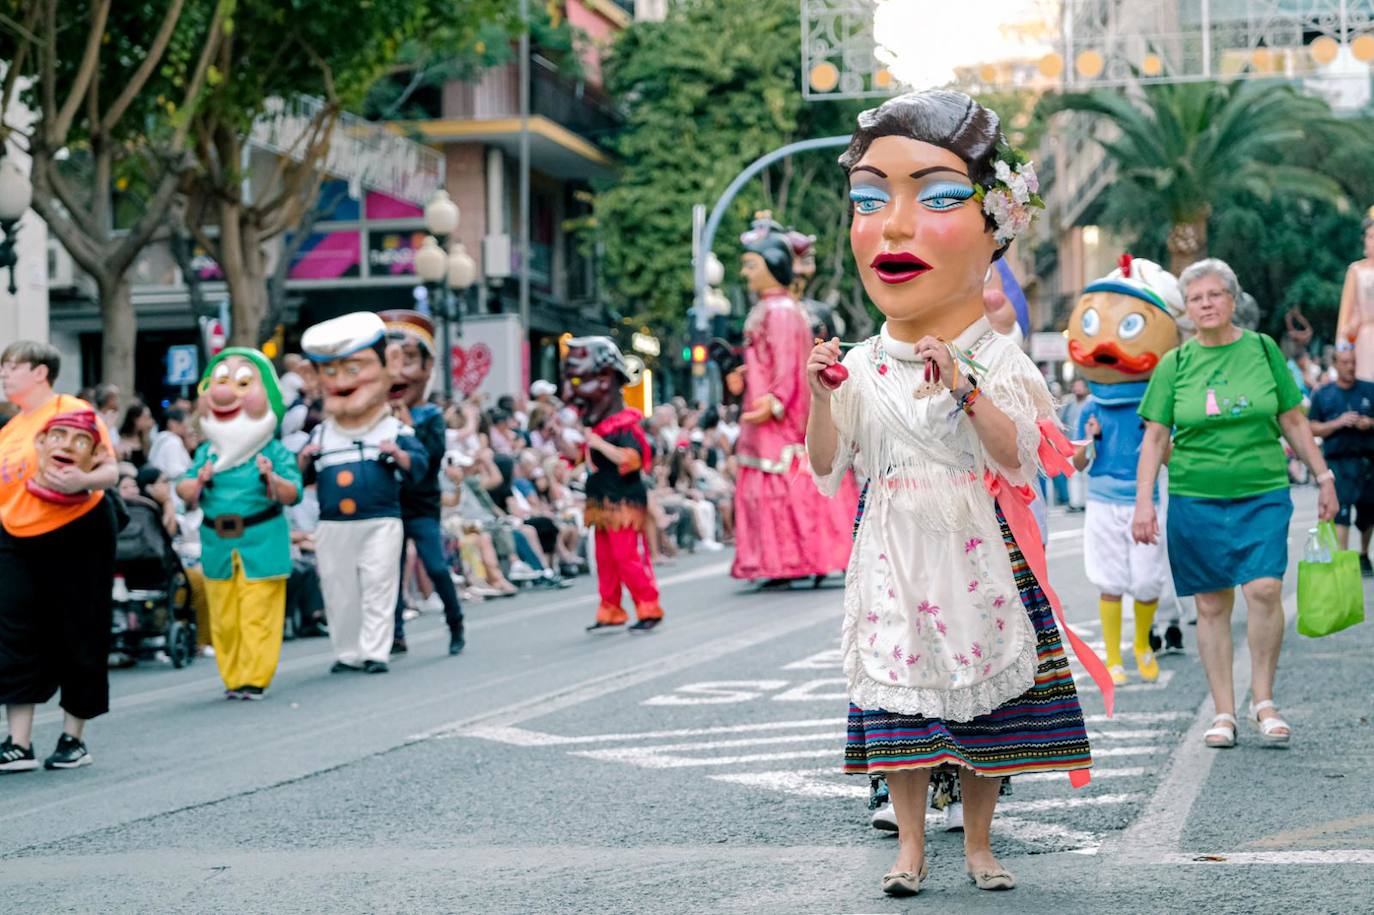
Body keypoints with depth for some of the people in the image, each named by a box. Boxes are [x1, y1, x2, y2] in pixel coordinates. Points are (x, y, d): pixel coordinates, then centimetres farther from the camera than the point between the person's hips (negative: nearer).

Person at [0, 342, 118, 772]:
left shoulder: (73, 410, -8)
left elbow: (110, 471, -15)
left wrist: (80, 481, -34)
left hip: (77, 537, -6)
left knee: (78, 639, 3)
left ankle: (73, 739, 15)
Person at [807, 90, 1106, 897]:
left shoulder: (998, 362, -5)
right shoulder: (862, 367, 2)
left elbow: (1024, 465, -17)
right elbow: (828, 472, 4)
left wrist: (966, 392, -29)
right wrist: (820, 396, -11)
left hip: (978, 557, -2)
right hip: (895, 558, 2)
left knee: (984, 702, 5)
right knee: (899, 700, 4)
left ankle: (979, 842, 22)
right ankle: (911, 844, 17)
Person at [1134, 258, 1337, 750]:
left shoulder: (1263, 350, 6)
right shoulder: (1174, 364, 4)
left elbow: (1294, 421, 12)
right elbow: (1155, 437, 5)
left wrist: (1324, 476, 10)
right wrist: (1143, 501, -2)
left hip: (1263, 494, 0)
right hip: (1196, 499, 1)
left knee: (1264, 589, -16)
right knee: (1212, 604, 2)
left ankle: (1263, 698, 1)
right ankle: (1223, 712, 10)